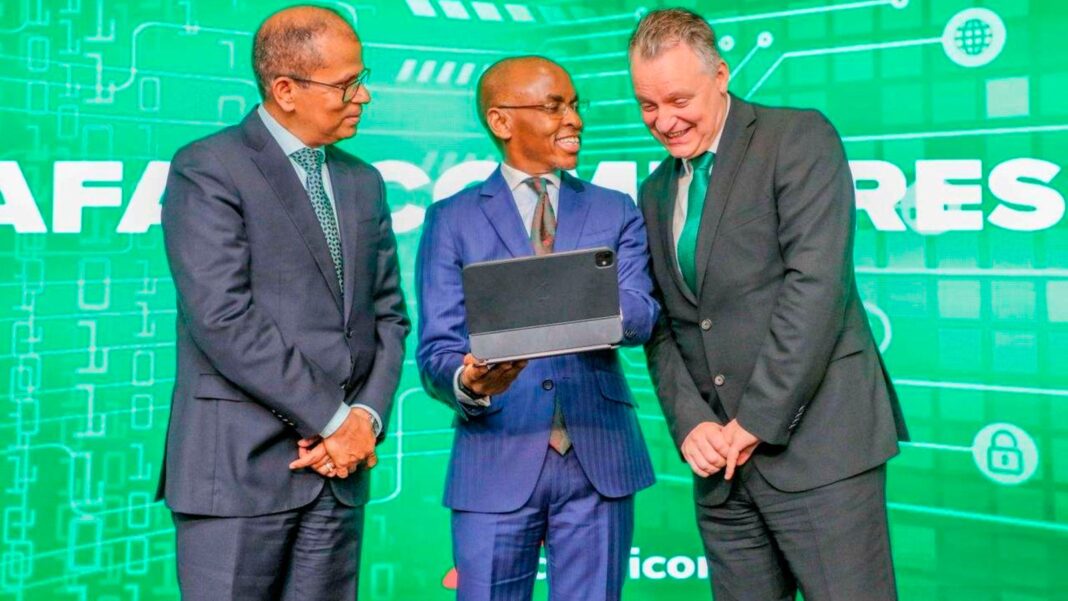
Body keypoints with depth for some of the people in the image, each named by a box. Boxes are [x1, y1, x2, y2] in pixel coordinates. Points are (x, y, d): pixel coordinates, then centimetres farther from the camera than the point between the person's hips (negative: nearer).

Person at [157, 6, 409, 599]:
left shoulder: (363, 182, 15)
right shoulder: (207, 169, -6)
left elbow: (388, 314, 14)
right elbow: (223, 320, -15)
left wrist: (366, 416, -3)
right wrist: (332, 420, -12)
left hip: (338, 466, 6)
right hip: (239, 465, -5)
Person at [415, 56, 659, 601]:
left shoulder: (616, 212, 10)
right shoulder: (452, 220, 5)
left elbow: (641, 318, -5)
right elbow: (436, 349, -1)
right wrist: (467, 382, -24)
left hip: (599, 456, 2)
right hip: (497, 458, -1)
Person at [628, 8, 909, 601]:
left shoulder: (799, 138, -4)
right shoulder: (655, 193, 16)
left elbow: (817, 283, -14)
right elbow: (661, 328, 13)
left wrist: (757, 421, -14)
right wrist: (691, 422, -3)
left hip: (815, 440, -5)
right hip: (723, 461, 6)